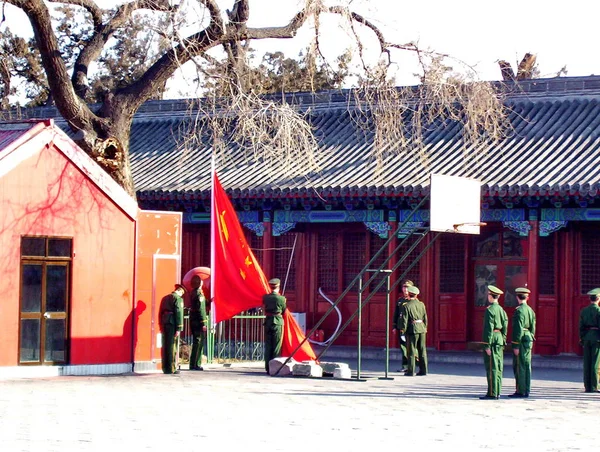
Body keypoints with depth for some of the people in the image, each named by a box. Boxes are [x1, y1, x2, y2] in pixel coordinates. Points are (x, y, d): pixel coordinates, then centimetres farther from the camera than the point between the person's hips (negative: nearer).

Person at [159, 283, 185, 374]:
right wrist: (179, 328, -14)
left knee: (165, 346, 10)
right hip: (172, 324, -7)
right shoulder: (178, 298, -6)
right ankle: (171, 368, -6)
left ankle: (165, 368, 13)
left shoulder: (165, 298, 18)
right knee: (173, 346, -5)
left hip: (164, 323, 7)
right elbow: (179, 313, -12)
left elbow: (161, 313, 18)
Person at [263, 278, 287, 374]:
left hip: (268, 321, 3)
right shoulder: (281, 298, -10)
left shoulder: (265, 297, -1)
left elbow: (264, 308, 10)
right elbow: (284, 310, 2)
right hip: (278, 322, -3)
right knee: (276, 346, 2)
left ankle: (268, 367, 8)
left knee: (268, 345, 8)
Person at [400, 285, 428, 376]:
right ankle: (423, 370, 12)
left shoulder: (407, 306, -10)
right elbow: (425, 317, 8)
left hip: (412, 329, -4)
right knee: (422, 351, 10)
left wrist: (403, 330, 0)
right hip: (421, 328, 4)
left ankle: (410, 371, 2)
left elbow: (405, 320, -10)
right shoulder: (421, 304, 3)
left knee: (411, 351, 1)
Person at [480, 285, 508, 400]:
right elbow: (505, 327, 13)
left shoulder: (490, 310, -14)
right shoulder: (501, 310, 12)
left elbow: (489, 328, -17)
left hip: (492, 340, -8)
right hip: (499, 340, 9)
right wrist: (503, 342, 18)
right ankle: (497, 392, 14)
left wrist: (487, 345, -16)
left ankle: (492, 393, -7)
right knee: (498, 367, 10)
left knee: (492, 367, -7)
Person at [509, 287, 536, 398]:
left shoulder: (519, 311, -14)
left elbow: (518, 329, -18)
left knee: (519, 367, -5)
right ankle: (526, 391, 13)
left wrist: (516, 346, -17)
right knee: (526, 366, 10)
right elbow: (533, 328, 15)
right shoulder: (530, 310, 11)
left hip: (521, 341, -9)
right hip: (529, 340, 9)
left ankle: (520, 391, -5)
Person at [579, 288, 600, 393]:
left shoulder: (584, 310, 8)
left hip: (586, 337, 5)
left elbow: (581, 326, 9)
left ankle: (587, 387, 7)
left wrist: (582, 339, 14)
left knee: (587, 363, 6)